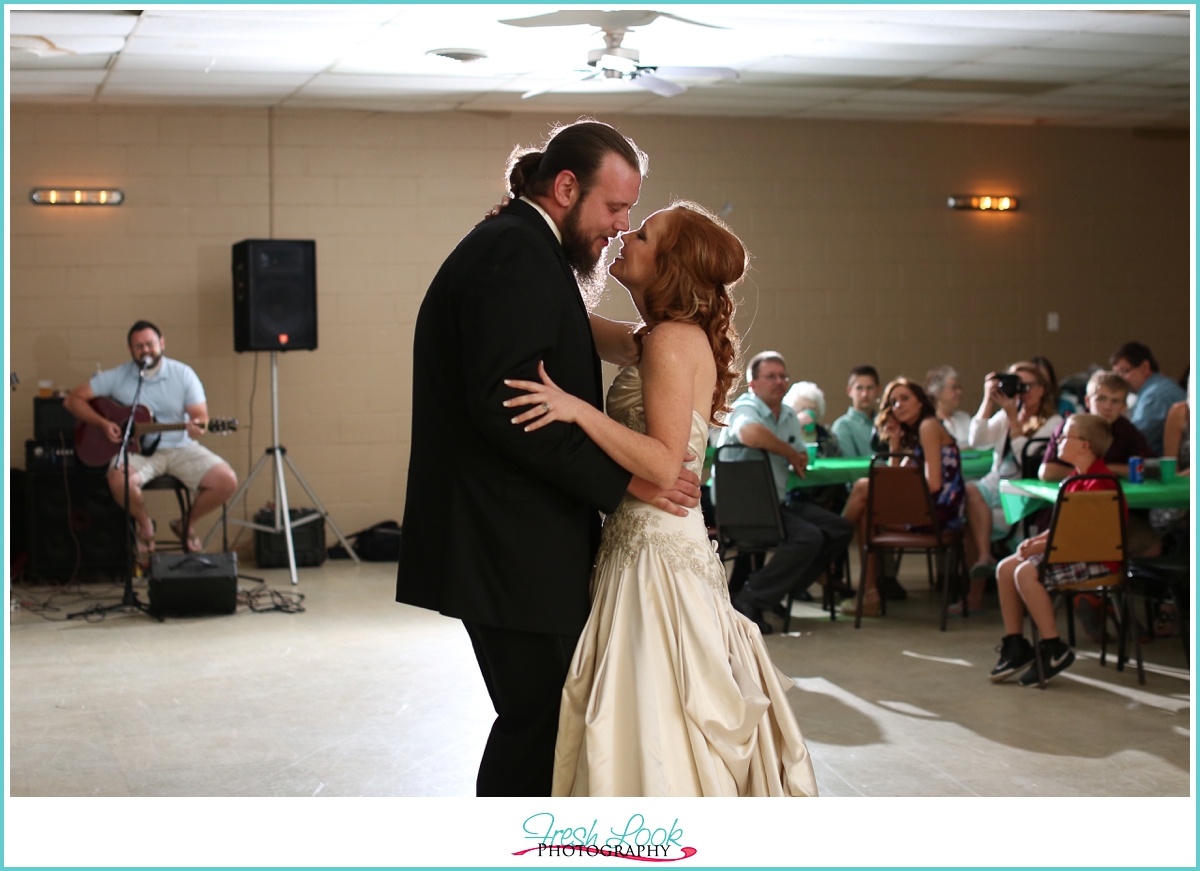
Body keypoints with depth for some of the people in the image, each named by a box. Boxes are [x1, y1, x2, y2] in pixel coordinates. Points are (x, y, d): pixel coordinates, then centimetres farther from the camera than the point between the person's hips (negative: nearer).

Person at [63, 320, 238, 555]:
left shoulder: (183, 374, 1)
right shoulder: (117, 377, 0)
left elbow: (201, 416, -2)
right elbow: (72, 399, 2)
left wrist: (197, 427, -27)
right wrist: (103, 423, -13)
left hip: (180, 447, 1)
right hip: (136, 449, -1)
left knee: (226, 481, -20)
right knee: (119, 479, -36)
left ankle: (187, 524, 9)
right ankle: (144, 523, -2)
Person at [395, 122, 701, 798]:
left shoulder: (518, 249, 18)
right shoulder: (516, 252, -15)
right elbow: (507, 404, -24)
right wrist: (623, 478, -20)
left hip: (514, 545, 11)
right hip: (512, 547, -11)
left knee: (540, 717, 15)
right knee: (538, 717, -4)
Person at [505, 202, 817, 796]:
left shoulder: (672, 340, -15)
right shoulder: (661, 339, 13)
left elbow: (664, 464, -21)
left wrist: (577, 409, -26)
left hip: (658, 552, -10)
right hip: (640, 541, 10)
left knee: (656, 722, -5)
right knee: (650, 727, 14)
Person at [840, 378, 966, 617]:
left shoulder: (929, 426, -7)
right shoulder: (913, 433, 22)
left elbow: (933, 483, -16)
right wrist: (894, 443, 7)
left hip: (940, 511, -9)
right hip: (928, 509, 9)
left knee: (863, 488, -7)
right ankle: (869, 593, 1)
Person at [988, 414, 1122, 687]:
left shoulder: (1100, 483, -18)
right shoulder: (1076, 480, 14)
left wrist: (1043, 545, -20)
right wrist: (1037, 540, 0)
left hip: (1097, 558, -10)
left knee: (1026, 573, -26)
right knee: (1005, 568, -1)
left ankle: (1054, 650, -16)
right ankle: (1015, 645, 4)